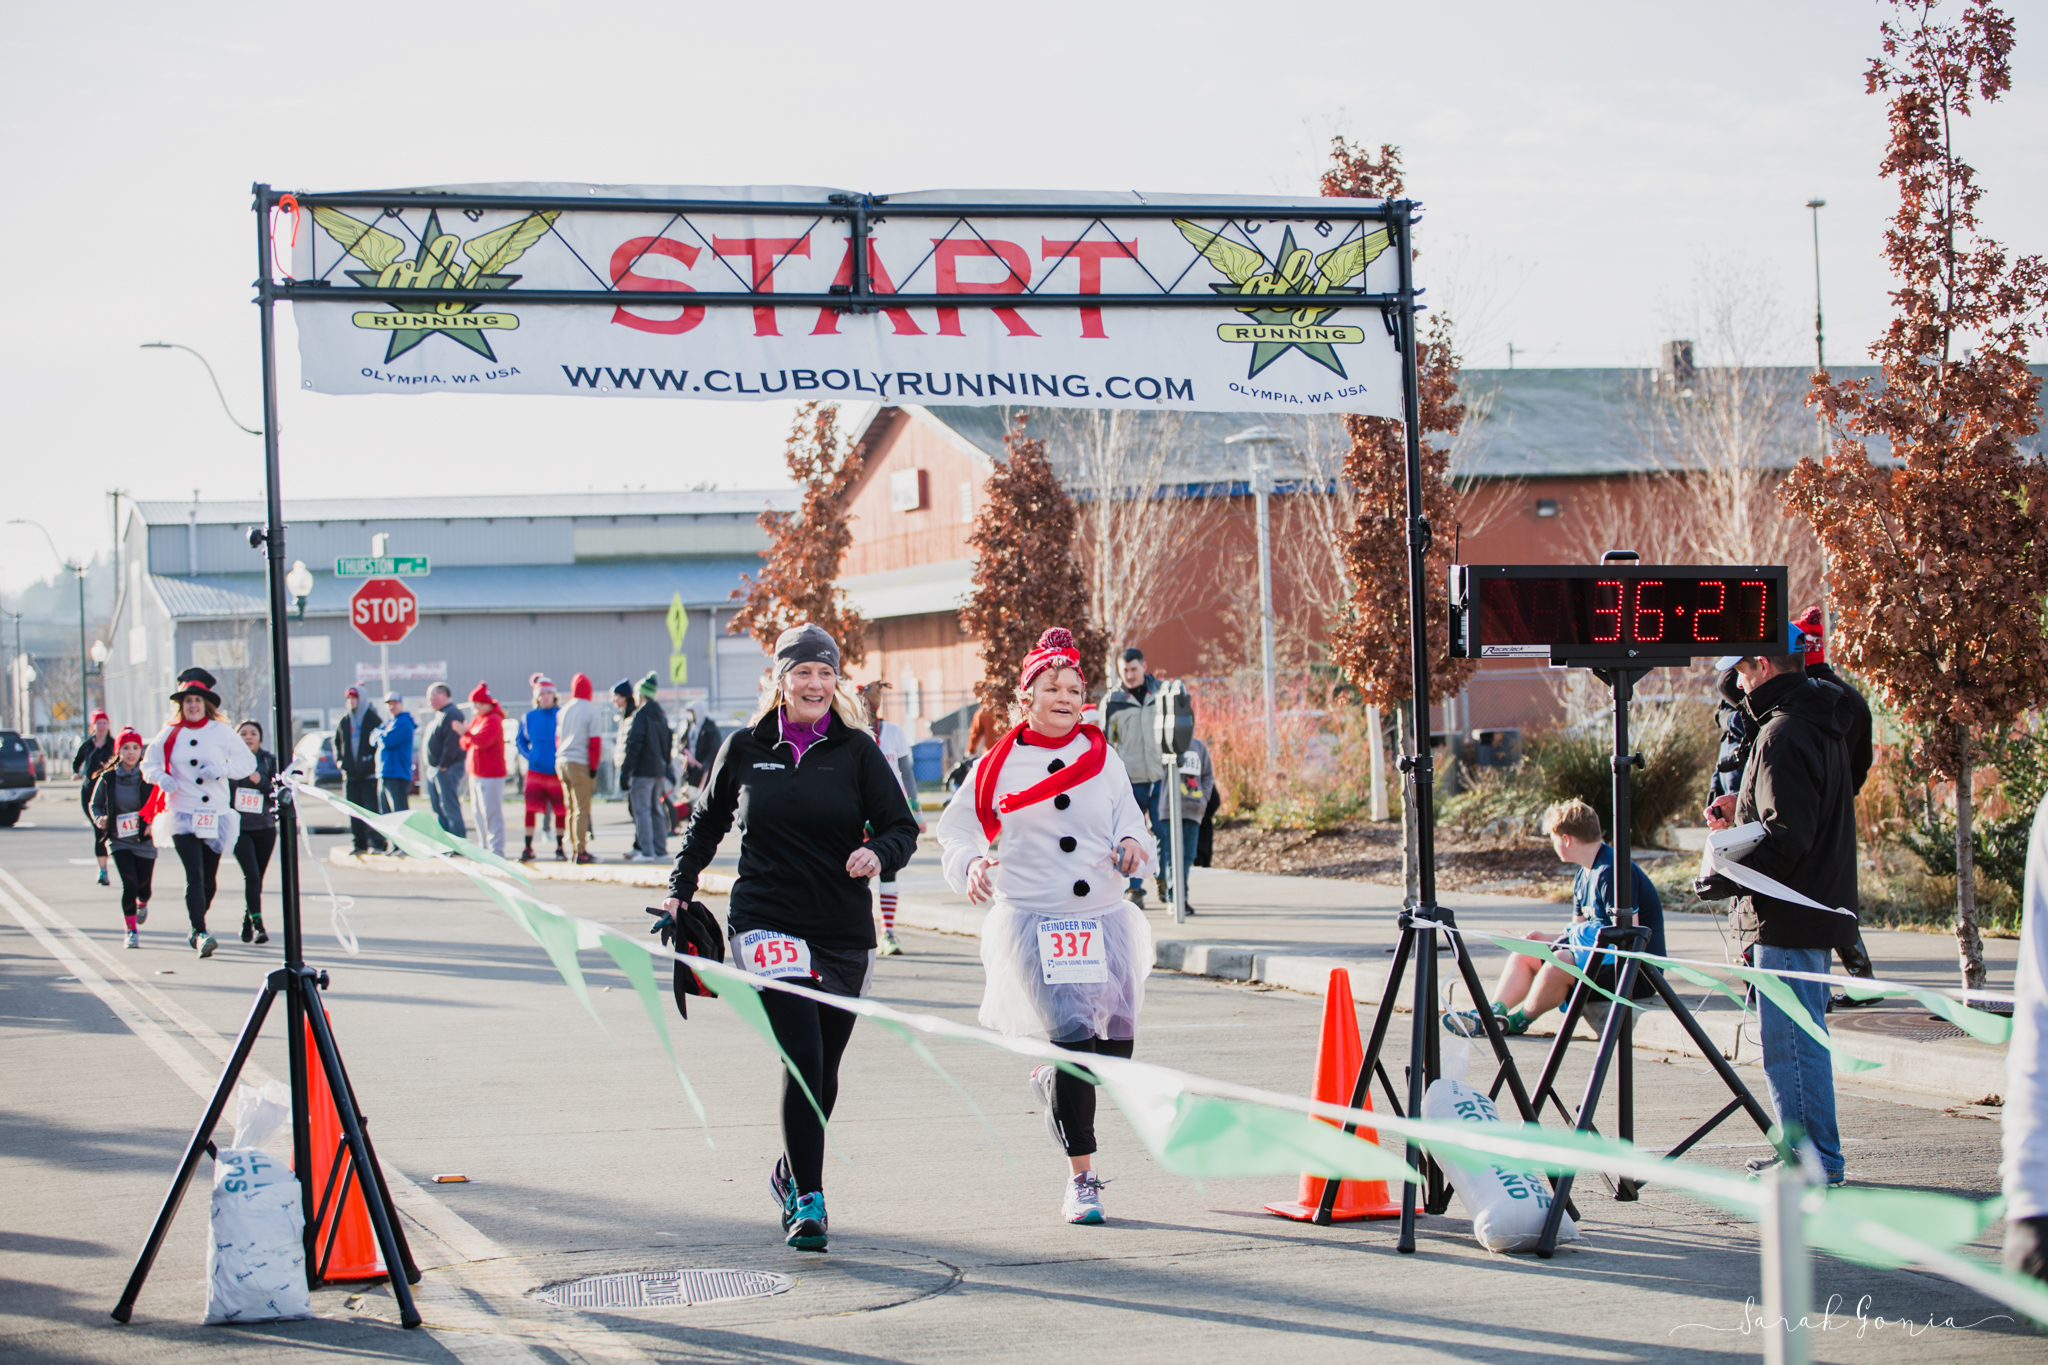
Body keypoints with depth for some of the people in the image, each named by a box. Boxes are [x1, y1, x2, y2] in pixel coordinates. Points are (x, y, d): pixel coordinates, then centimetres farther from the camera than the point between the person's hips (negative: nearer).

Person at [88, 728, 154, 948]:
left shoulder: (148, 778, -7)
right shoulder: (107, 779, -3)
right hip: (120, 842, 0)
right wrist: (99, 819, -11)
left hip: (145, 841, 0)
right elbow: (95, 804, 10)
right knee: (129, 883, -15)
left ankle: (142, 904, 45)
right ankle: (131, 930, 4)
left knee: (143, 887, 5)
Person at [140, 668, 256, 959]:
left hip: (216, 815, 1)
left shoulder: (220, 731, 3)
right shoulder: (170, 734, 5)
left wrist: (222, 769, -13)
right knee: (195, 877, -14)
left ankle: (196, 931, 28)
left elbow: (248, 761, 5)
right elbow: (148, 764, 11)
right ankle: (201, 934, -18)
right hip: (182, 815, -1)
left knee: (209, 879, 8)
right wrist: (162, 778, -11)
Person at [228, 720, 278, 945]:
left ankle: (246, 924, 26)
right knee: (251, 875, -17)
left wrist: (260, 781, -14)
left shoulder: (269, 760, 4)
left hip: (265, 827, 3)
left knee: (258, 877, 9)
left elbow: (278, 792, 0)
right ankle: (257, 925, -18)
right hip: (239, 827, -3)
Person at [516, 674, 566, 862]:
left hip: (557, 773, -1)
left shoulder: (562, 714, -2)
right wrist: (528, 755, 0)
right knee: (530, 809, -6)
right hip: (536, 771, 1)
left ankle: (559, 848, 18)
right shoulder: (528, 717, 6)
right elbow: (519, 740, 16)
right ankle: (528, 848, 2)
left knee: (560, 811, 6)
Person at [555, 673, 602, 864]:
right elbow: (594, 741, -11)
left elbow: (558, 738, 14)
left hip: (562, 762, 6)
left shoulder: (564, 711, 10)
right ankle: (581, 851, -7)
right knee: (581, 809, -4)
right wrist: (593, 767, -7)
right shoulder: (591, 711, -8)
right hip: (581, 763, -6)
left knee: (570, 808, 13)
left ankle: (574, 849, 17)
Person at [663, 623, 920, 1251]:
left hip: (844, 930, 2)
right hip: (767, 922, -2)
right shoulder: (744, 749, 5)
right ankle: (806, 1202, -15)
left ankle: (793, 1173, 35)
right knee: (802, 1056, -17)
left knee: (823, 1070, 10)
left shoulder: (857, 750, 2)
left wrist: (877, 854, -20)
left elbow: (901, 827, 1)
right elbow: (707, 822, 19)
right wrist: (679, 889, 13)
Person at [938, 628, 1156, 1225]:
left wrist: (1132, 846, -10)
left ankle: (1053, 1075, 34)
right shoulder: (997, 766, 4)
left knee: (1116, 1045, -2)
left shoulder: (1104, 758, 12)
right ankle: (1080, 1178, -2)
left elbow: (1129, 820, 13)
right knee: (1072, 1038, -14)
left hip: (1105, 919, 4)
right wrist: (971, 863, -14)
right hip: (1032, 924, -4)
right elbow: (956, 827, 7)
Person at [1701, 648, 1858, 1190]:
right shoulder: (1823, 726, 14)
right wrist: (1742, 805, 13)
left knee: (1789, 1041, -6)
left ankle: (1816, 1160, -4)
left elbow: (1787, 838, -24)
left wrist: (1726, 879, -17)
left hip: (1787, 920, -11)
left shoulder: (1783, 734, -18)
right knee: (1800, 1039, 18)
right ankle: (1809, 1151, 24)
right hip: (1820, 911, 11)